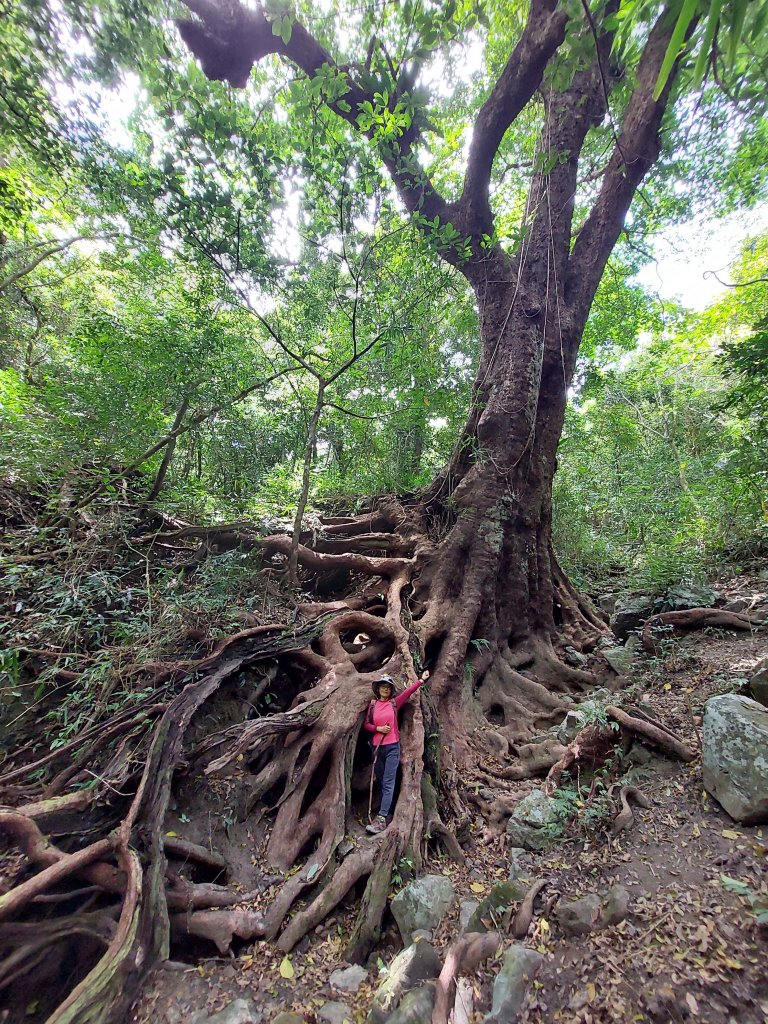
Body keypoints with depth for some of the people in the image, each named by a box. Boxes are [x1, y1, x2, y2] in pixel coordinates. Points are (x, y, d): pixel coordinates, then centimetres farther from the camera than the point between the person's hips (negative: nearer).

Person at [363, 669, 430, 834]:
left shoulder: (394, 702, -2)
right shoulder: (372, 704, 3)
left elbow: (408, 691, -10)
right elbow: (366, 724, 7)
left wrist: (422, 680, -17)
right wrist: (378, 728, -10)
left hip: (392, 747, -3)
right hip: (377, 747, 3)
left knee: (388, 783, -6)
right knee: (380, 781, 13)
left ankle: (381, 819, -8)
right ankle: (386, 808, 29)